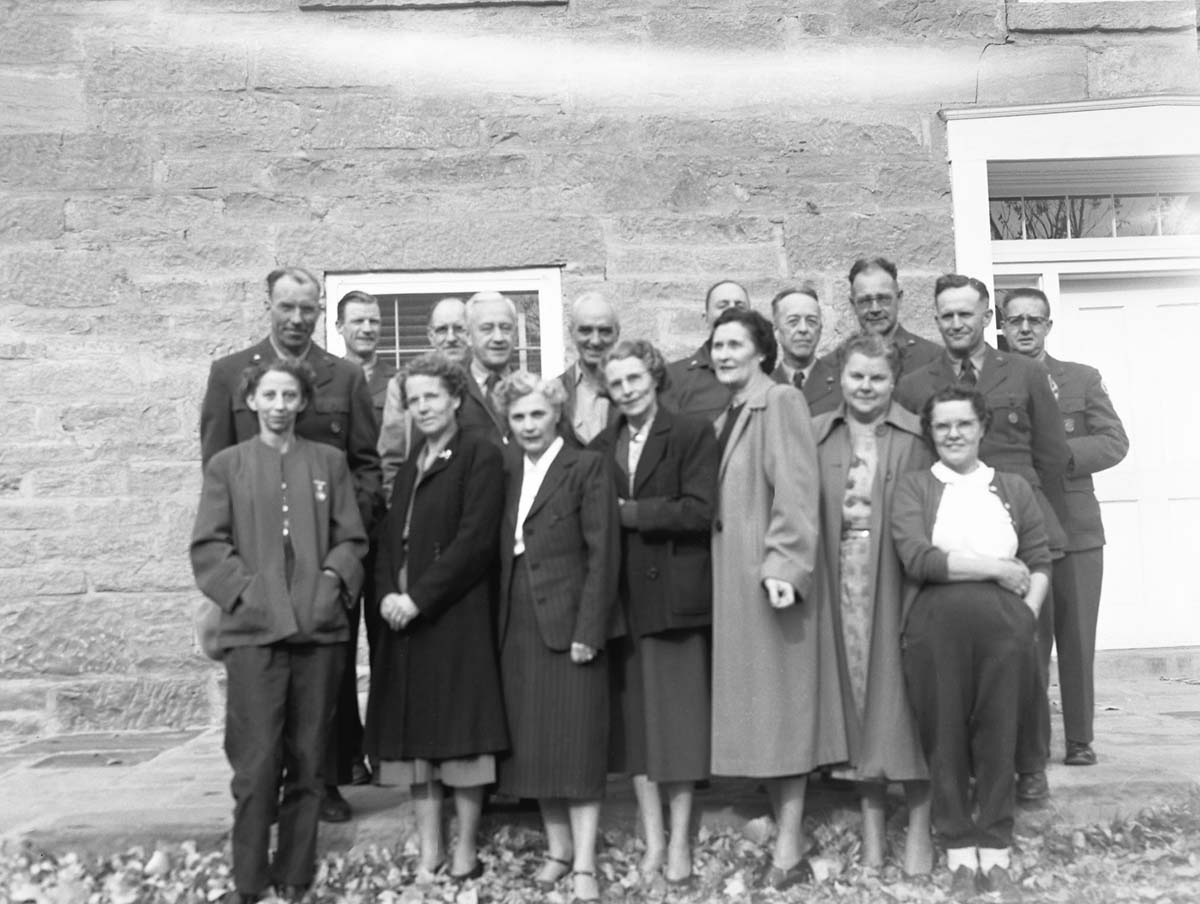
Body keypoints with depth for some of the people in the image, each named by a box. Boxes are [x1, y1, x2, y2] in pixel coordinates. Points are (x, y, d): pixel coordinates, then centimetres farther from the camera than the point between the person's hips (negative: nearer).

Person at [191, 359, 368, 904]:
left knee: (307, 763, 7)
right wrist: (246, 591, -9)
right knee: (256, 765, -4)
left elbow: (351, 538, 9)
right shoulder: (226, 465, 9)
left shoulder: (329, 461, 13)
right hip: (253, 630, -2)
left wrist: (332, 580, -7)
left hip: (319, 629, 2)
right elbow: (208, 546, 2)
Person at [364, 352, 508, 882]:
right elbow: (389, 540, 15)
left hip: (457, 618, -6)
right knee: (414, 736, 8)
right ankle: (429, 852, 18)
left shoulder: (480, 457, -3)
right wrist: (386, 595, -3)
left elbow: (475, 540, -13)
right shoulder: (408, 467, 19)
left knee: (461, 736, -2)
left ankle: (465, 854, 9)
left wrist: (419, 597, -14)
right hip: (405, 619, 7)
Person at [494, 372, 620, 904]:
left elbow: (603, 554, -9)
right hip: (517, 628, 5)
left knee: (577, 743, -1)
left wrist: (588, 630, -15)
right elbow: (499, 554, 11)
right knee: (531, 743, 10)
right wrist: (497, 624, 3)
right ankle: (557, 849, 24)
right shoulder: (505, 473, 12)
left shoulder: (587, 467, -4)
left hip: (570, 623, -5)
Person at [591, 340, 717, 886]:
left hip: (675, 593, -4)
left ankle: (680, 841, 14)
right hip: (622, 598, 4)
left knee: (679, 717, 1)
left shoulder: (693, 434, -1)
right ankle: (652, 840, 19)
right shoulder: (600, 447, 13)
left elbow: (698, 511, -12)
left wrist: (628, 512, -11)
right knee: (636, 720, 8)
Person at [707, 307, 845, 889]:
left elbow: (795, 489, -16)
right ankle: (787, 832, 18)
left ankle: (790, 850, 4)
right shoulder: (725, 418, 18)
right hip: (732, 578, 8)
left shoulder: (781, 401, -7)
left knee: (781, 704, -3)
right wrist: (723, 569, 10)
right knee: (755, 708, 9)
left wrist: (784, 564, -24)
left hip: (770, 576, -8)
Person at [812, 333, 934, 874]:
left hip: (899, 578, -2)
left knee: (903, 686, 0)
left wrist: (875, 512, -9)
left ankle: (918, 825, 12)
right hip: (840, 579, 2)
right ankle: (871, 816, 19)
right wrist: (840, 514, -9)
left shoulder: (917, 436, 2)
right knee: (853, 684, 6)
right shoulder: (815, 435, 8)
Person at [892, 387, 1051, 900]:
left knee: (999, 737, 4)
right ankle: (960, 857, 16)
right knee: (944, 738, 3)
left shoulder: (1013, 488, 15)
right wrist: (997, 568, -6)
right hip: (935, 628, -1)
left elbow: (1040, 563, 13)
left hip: (1004, 628, 2)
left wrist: (1028, 614, -3)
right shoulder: (914, 487, 7)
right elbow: (917, 558, -8)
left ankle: (996, 856, 17)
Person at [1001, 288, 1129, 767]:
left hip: (1076, 527, 1)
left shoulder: (1083, 379, 9)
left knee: (1077, 638, 4)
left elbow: (1114, 441, 1)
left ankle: (1080, 740, 15)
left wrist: (1059, 455, -14)